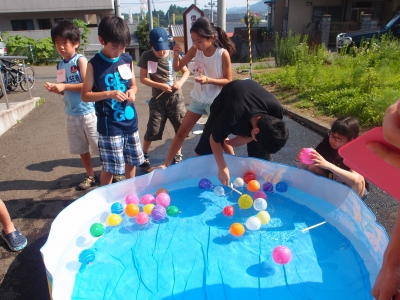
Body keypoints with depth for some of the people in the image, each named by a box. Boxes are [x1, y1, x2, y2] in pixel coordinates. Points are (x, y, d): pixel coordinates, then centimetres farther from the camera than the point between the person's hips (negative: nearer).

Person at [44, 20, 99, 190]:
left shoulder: (80, 60, -9)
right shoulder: (60, 65, 10)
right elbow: (66, 91, 16)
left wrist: (64, 86, -19)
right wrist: (54, 88, -4)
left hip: (87, 111, -7)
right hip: (71, 113, 7)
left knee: (100, 145, 2)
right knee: (81, 148, 15)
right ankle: (90, 176, 29)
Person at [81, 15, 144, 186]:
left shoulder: (127, 60, 3)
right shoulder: (94, 64, -10)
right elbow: (85, 95, -8)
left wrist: (132, 92, -7)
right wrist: (109, 94, -22)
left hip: (130, 121, 5)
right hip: (109, 126, -5)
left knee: (132, 160, 17)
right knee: (109, 167, 2)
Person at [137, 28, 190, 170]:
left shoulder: (173, 54, -3)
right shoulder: (147, 56, -6)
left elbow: (186, 71, 7)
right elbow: (143, 78, -5)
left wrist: (181, 81, -13)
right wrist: (160, 85, -17)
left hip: (175, 97, 2)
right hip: (158, 99, -1)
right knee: (153, 130, 0)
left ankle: (178, 155, 24)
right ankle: (144, 155, 23)